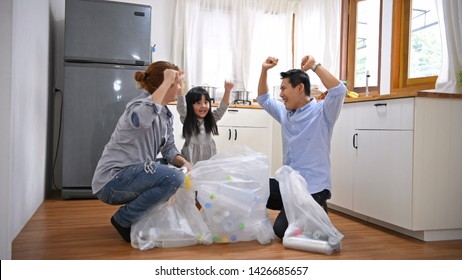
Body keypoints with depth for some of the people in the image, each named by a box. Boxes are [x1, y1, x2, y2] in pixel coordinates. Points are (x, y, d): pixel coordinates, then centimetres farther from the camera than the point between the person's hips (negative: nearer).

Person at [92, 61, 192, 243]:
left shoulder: (166, 115, 8)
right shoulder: (141, 105, -19)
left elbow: (169, 149, 11)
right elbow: (142, 118, -45)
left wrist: (184, 163, -10)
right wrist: (166, 82, -35)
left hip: (132, 176, 9)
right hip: (112, 181, -9)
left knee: (182, 176, 14)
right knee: (174, 178, -26)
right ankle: (123, 219, -7)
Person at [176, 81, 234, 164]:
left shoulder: (210, 119, 6)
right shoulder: (187, 120, -4)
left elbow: (222, 107, -2)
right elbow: (181, 107, -19)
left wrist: (227, 91, -17)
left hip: (208, 154, 3)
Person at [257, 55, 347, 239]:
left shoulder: (321, 112, -9)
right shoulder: (285, 113, 13)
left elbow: (339, 90, -27)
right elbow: (263, 99, 25)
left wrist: (314, 65, -23)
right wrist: (264, 70, 11)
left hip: (313, 188, -7)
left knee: (282, 231, -16)